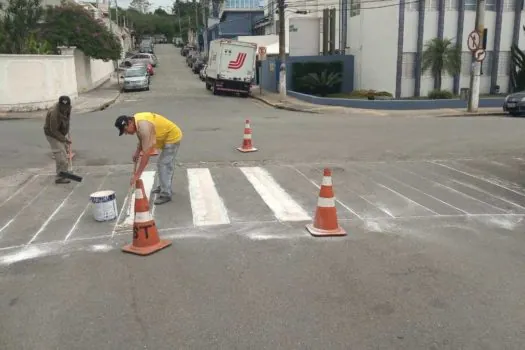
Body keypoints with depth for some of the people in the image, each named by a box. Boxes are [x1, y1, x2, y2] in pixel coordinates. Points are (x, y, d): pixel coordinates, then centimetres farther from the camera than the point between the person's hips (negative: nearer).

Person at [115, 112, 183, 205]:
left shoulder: (144, 126, -33)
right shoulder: (136, 120, -3)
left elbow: (146, 153, -36)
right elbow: (142, 139, 16)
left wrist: (137, 174, -35)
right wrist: (137, 152, 4)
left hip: (172, 137, -10)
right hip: (169, 136, 10)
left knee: (163, 165, -13)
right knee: (166, 164, 22)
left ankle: (166, 194, -8)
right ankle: (163, 187, 37)